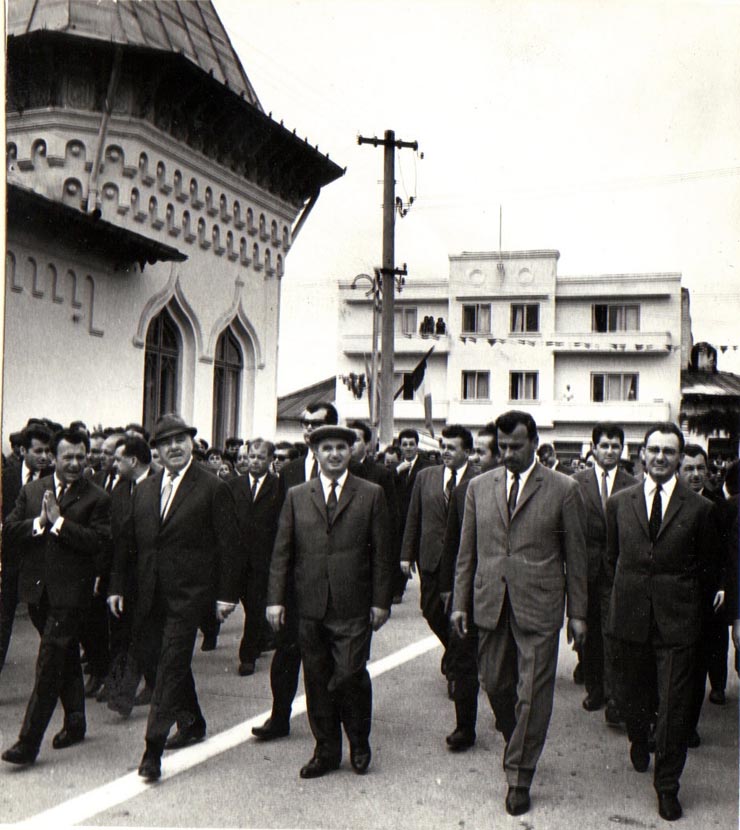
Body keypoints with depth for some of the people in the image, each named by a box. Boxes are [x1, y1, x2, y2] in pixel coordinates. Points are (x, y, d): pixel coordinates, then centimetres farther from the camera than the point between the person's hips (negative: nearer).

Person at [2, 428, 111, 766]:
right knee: (66, 658, 19)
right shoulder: (32, 491, 8)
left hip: (70, 592, -5)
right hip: (37, 589, 5)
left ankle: (28, 742, -4)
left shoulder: (97, 498, -6)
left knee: (49, 664, -7)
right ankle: (75, 722, 34)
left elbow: (99, 543, -18)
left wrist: (59, 521, -19)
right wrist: (39, 522, -15)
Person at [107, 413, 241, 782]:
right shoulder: (143, 489, 12)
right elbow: (128, 542, 15)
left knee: (171, 666, -9)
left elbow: (228, 544, -5)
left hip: (188, 593, -6)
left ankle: (153, 748, -7)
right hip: (151, 595, 6)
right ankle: (192, 723, 34)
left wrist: (227, 594, -8)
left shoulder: (214, 488, -4)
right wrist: (117, 586, 10)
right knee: (159, 661, 15)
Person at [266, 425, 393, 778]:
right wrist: (276, 598, 0)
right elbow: (282, 551, 8)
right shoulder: (296, 496, 10)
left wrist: (381, 601, -3)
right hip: (310, 605, 3)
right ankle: (326, 751, 22)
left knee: (351, 675, -6)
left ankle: (359, 744, 19)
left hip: (353, 606, -2)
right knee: (317, 680, 8)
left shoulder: (371, 494, 4)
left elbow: (381, 553, 2)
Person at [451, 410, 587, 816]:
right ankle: (516, 741, 39)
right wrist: (460, 601, 7)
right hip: (490, 604, 3)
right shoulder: (479, 486, 8)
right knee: (495, 684, 12)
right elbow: (467, 551, 11)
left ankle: (519, 778, 13)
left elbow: (575, 555, 1)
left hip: (539, 606, -3)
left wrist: (578, 613, 1)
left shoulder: (563, 490, -2)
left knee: (533, 695, 0)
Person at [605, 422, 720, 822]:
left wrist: (683, 599, 7)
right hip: (630, 616, 2)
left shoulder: (700, 508, -3)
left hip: (678, 620, -2)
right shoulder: (619, 503, 3)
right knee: (630, 694, 16)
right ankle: (639, 740, 47)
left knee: (674, 707, 0)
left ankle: (667, 785, 15)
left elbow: (708, 568, 6)